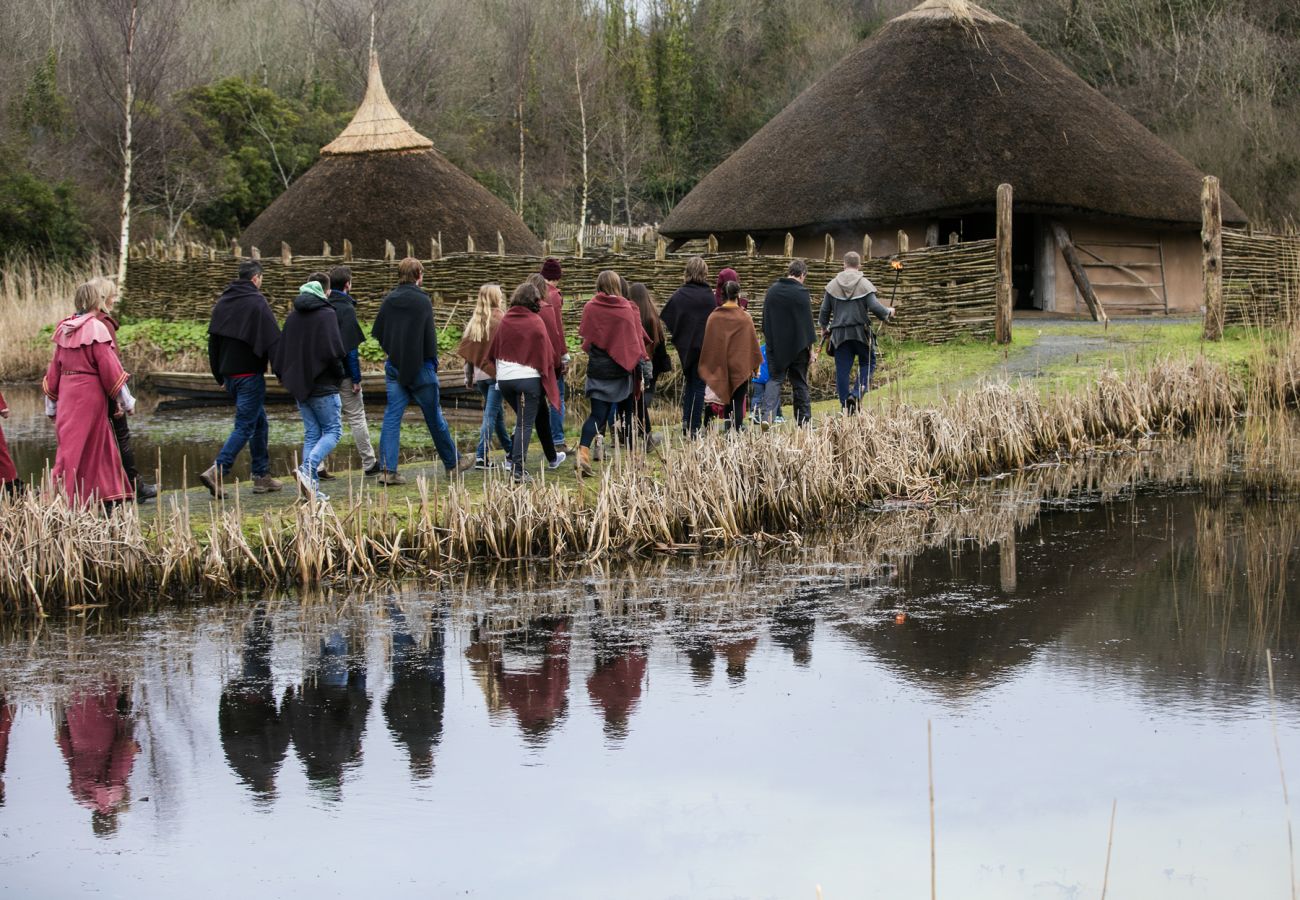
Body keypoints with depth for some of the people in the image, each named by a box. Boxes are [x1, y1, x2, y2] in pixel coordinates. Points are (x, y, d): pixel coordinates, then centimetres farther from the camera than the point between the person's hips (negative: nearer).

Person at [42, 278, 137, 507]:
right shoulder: (97, 328, -13)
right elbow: (109, 368, -12)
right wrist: (126, 401, -3)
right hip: (90, 392, -7)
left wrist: (51, 405, 18)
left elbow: (55, 368, 12)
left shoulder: (65, 328, 8)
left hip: (66, 392, 7)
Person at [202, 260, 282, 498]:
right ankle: (217, 472, -18)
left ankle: (262, 476, 18)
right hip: (250, 374, -7)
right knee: (245, 426, -5)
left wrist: (219, 376, 21)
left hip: (230, 375, 7)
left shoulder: (223, 302, 10)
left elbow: (213, 342, 15)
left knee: (259, 423, 17)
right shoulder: (257, 303, -12)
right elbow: (273, 342, -16)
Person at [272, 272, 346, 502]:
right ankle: (308, 469, -22)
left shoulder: (293, 316, 11)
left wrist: (283, 375, 22)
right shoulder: (326, 315, -10)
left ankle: (311, 485, 2)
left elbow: (280, 351, 12)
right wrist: (341, 373, -3)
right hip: (323, 386, -7)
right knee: (333, 431, 0)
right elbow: (332, 351, -19)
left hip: (299, 386, 7)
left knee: (311, 434, 10)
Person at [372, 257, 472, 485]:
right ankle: (452, 463, 23)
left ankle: (387, 470, -7)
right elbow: (429, 336, -15)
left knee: (392, 417, 2)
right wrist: (433, 361, -2)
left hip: (394, 367, 4)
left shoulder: (389, 301, 2)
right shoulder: (422, 301, -12)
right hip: (420, 368, -4)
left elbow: (378, 332, 6)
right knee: (434, 417, 9)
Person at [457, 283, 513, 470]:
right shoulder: (499, 318, -8)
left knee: (497, 413, 18)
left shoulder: (474, 321, 9)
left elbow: (466, 349, 9)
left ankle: (509, 452, 29)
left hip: (479, 375, 6)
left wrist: (469, 374, 13)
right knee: (491, 414, -7)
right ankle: (481, 457, -14)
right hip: (496, 372, -6)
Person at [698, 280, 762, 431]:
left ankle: (728, 429, 16)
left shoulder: (714, 317, -5)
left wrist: (707, 367, 11)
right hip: (740, 367, -2)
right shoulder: (745, 318, -10)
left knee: (727, 400, 16)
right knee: (739, 402, 0)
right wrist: (756, 365, 8)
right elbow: (753, 342, -4)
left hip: (720, 367, 2)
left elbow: (708, 343, 2)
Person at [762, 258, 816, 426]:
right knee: (800, 383, 7)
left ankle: (767, 416, -16)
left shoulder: (772, 290, 4)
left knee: (774, 380, 5)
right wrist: (810, 347, -1)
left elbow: (765, 319, 11)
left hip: (776, 346, 3)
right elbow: (807, 322, -8)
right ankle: (804, 420, 9)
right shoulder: (801, 292, -10)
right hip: (798, 347, -3)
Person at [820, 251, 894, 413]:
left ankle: (845, 404, 5)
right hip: (861, 332, -2)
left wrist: (824, 327, 24)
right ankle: (856, 394, -9)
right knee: (867, 363, 12)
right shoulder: (864, 284, -5)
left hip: (839, 334, 2)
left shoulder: (832, 285, 4)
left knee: (842, 370, 6)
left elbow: (825, 310, 7)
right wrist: (888, 312, 9)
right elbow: (875, 307, -11)